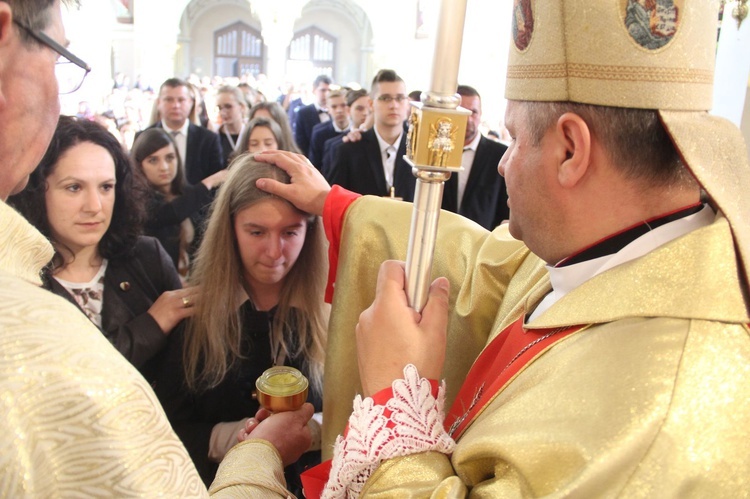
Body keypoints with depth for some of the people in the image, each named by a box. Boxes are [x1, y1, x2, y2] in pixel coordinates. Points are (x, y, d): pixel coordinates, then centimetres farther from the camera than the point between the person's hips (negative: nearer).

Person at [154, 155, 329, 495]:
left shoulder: (332, 307, -5)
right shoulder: (194, 310, -4)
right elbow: (170, 427, -1)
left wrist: (315, 430, -16)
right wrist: (237, 437, -15)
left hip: (317, 480, 2)